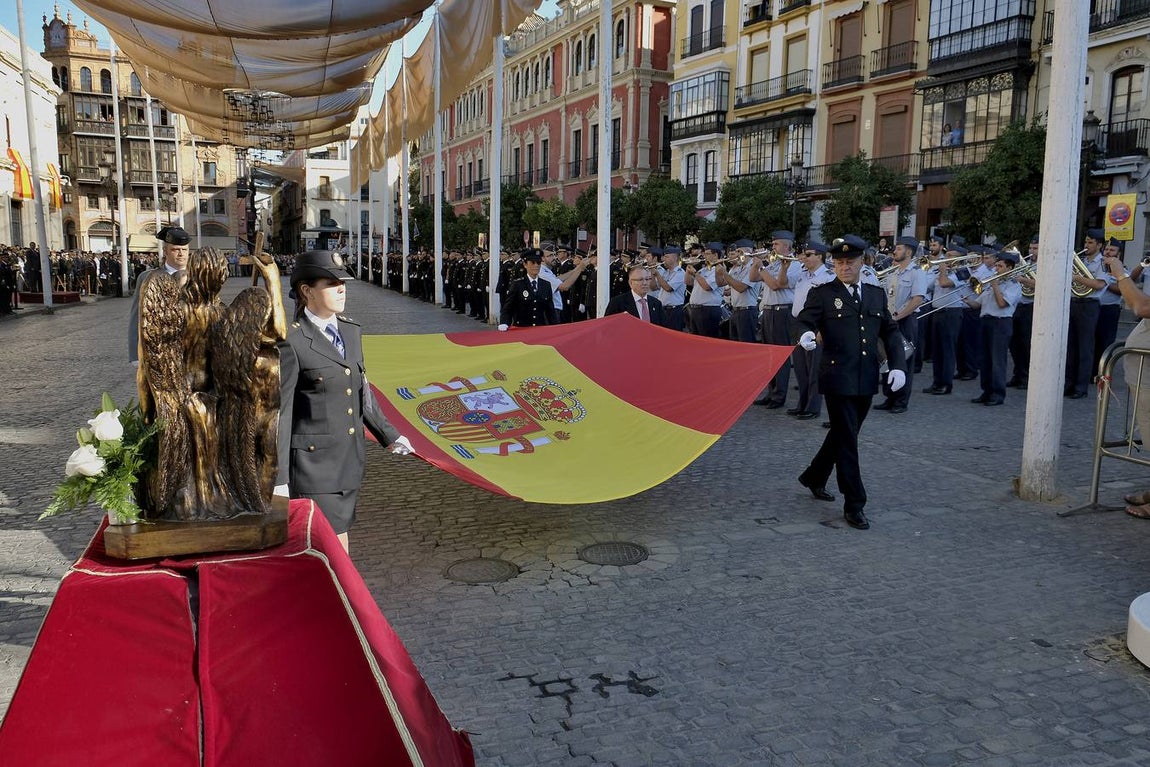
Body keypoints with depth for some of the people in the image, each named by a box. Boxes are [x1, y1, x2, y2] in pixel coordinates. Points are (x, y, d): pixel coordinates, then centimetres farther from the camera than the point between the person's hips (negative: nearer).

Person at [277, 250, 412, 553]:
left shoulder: (352, 331, 9)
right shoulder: (292, 341, -13)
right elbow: (280, 411, -12)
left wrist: (389, 435, 17)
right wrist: (278, 479, -11)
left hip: (350, 460, 7)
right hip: (314, 463, -7)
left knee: (337, 541, 16)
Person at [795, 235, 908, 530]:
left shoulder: (876, 294, 11)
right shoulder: (822, 294, -2)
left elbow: (891, 332, 13)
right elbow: (804, 321, -12)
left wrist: (898, 365, -1)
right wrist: (806, 336, -36)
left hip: (866, 381, 5)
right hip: (838, 379, -5)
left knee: (843, 435, 17)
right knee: (847, 440, -2)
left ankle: (814, 477, 38)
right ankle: (854, 505, 6)